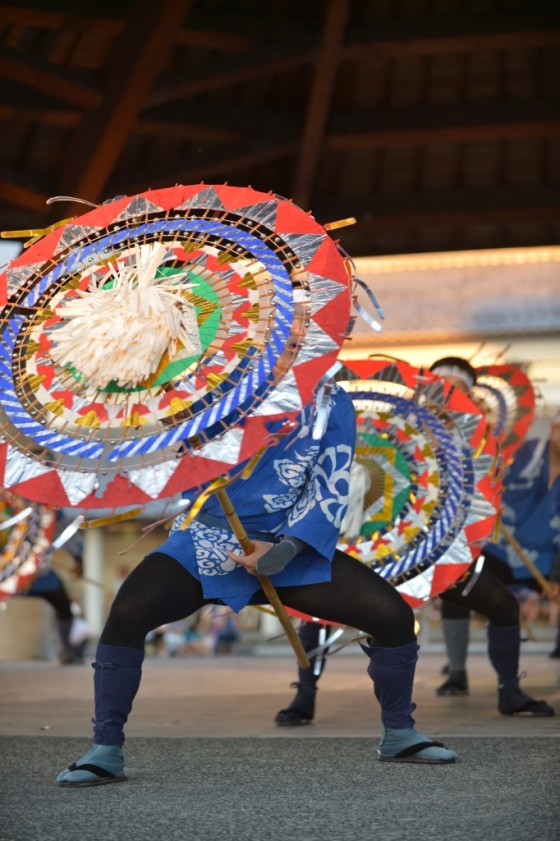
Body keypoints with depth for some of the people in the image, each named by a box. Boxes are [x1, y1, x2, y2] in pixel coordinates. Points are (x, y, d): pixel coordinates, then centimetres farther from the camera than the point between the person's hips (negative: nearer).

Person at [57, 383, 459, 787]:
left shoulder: (331, 404, 2)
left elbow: (330, 492, -2)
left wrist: (286, 550, -16)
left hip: (293, 545, 2)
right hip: (208, 538, -2)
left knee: (395, 615, -8)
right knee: (128, 612, -27)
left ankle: (398, 734, 17)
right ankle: (105, 751, -10)